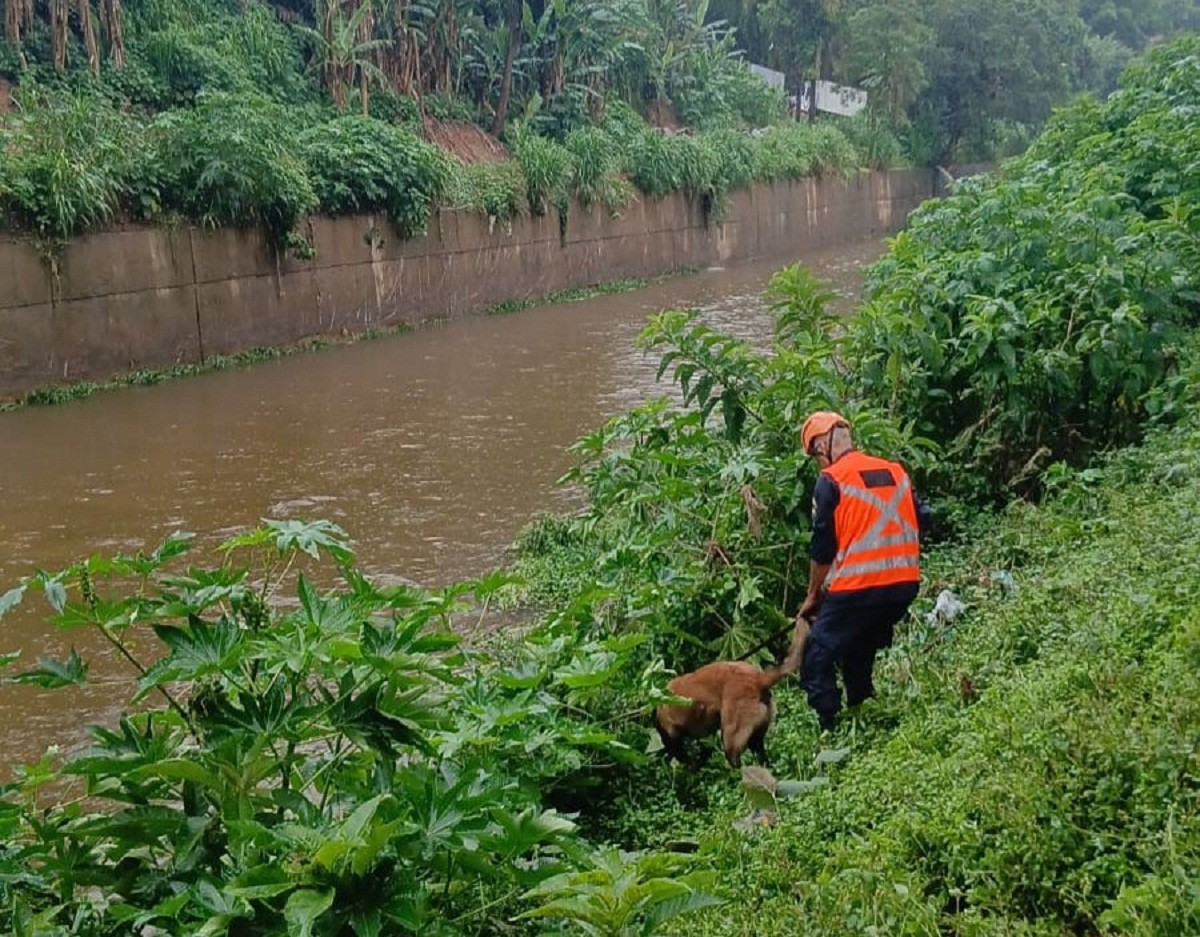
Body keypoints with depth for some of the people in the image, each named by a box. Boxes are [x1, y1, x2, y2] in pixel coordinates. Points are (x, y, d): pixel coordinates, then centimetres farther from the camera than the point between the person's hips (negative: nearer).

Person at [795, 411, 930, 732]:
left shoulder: (831, 480, -5)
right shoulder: (896, 471, 12)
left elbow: (822, 546, -4)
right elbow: (922, 520, 12)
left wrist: (812, 596, 7)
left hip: (857, 587, -7)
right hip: (905, 585, 7)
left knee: (817, 663, 0)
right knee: (858, 660, 23)